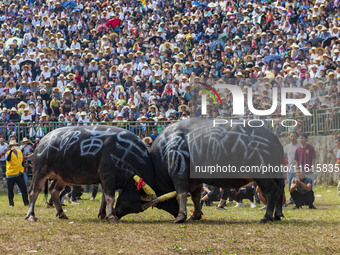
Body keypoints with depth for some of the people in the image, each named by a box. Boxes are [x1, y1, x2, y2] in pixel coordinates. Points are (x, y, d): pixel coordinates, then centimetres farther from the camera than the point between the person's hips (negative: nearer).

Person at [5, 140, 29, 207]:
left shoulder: (20, 152, 10)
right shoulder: (8, 153, -6)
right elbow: (8, 159, -29)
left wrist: (22, 169, 12)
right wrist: (11, 151, -40)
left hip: (19, 174, 4)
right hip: (10, 174, -4)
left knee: (24, 188, -1)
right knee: (10, 190, 2)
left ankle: (26, 202, 5)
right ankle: (11, 203, 13)